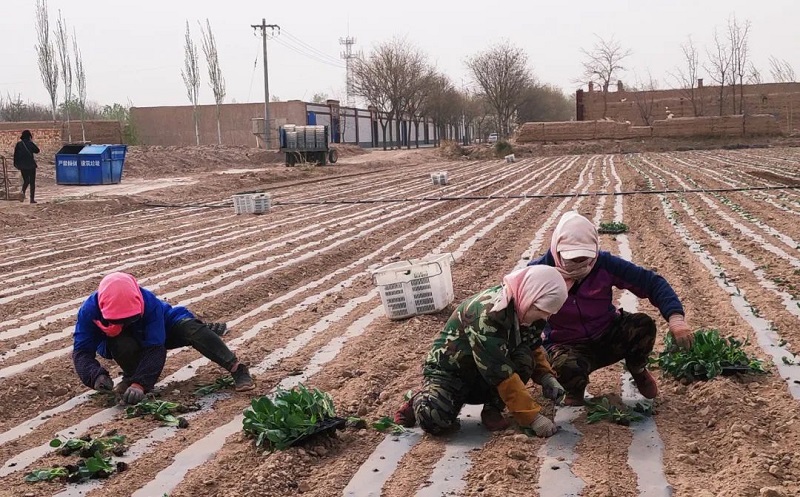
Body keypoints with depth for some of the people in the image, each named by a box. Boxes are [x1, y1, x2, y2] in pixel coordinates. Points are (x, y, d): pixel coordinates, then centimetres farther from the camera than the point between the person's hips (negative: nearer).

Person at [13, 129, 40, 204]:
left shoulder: (18, 144, 1)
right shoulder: (30, 143, -10)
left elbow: (15, 155, 2)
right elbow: (37, 150, 3)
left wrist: (16, 164, 12)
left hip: (22, 166, 3)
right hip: (31, 165, -3)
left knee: (26, 181, 17)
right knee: (32, 182, 5)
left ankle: (23, 192, -10)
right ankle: (32, 199, 2)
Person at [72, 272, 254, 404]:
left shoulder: (149, 302, -38)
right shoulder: (89, 310, -35)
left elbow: (155, 347, -40)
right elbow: (82, 351, -32)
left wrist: (140, 384, -52)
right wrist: (96, 376, -52)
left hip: (154, 333, -1)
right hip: (117, 340, 1)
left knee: (190, 327, -30)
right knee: (123, 345, -39)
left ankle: (237, 369, -25)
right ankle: (130, 376, -8)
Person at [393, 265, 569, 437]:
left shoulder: (522, 309, -8)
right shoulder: (487, 314, -33)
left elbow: (534, 348, 9)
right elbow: (502, 373, -35)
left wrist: (546, 377, -11)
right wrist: (533, 417, -33)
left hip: (483, 379, 6)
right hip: (450, 371, -6)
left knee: (524, 358, -23)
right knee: (435, 419, -33)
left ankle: (493, 409, -5)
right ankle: (421, 401, 2)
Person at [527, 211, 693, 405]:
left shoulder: (604, 264, -15)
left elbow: (652, 281, -14)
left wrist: (675, 317, -29)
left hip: (608, 335, 3)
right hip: (566, 346, -3)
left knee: (643, 325, -25)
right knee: (566, 366, -39)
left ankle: (638, 371, 11)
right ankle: (575, 391, 3)